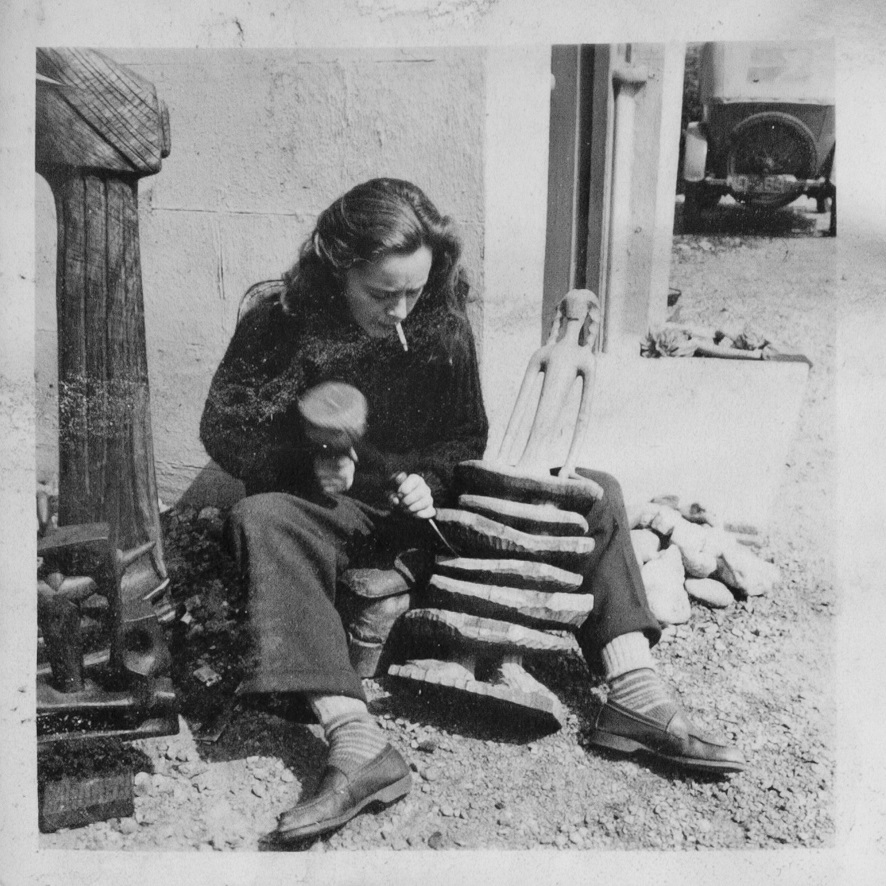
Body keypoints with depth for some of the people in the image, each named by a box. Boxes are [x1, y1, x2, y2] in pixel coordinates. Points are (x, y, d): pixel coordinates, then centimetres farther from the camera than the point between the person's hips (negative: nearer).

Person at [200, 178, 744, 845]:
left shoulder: (444, 325, -1)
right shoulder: (284, 327, -10)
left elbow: (467, 436, 10)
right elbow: (224, 429, -5)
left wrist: (427, 478, -11)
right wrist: (310, 461, -22)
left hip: (429, 499, 3)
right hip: (339, 513, -3)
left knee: (596, 491, -9)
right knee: (261, 520, -38)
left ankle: (635, 697, -18)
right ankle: (357, 744, -44)